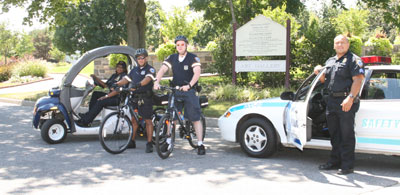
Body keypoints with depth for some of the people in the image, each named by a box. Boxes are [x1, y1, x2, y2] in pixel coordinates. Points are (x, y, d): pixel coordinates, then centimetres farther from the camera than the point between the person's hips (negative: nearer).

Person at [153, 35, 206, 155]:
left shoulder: (193, 58, -7)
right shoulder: (172, 58, 6)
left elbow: (197, 73, -21)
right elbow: (162, 70, -5)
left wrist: (189, 85, -36)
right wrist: (157, 81, -24)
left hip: (189, 91, -4)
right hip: (175, 90, 4)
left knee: (195, 118, -4)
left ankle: (200, 145, 1)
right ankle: (168, 142, 18)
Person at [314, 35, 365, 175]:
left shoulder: (353, 59, -2)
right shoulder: (330, 61, 21)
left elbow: (358, 80, -14)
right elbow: (325, 81, 26)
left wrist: (350, 98, -25)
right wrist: (319, 73, 4)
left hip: (346, 102, -7)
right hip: (331, 101, 7)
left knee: (347, 135, -5)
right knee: (334, 134, 14)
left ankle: (347, 166, 0)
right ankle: (334, 162, 24)